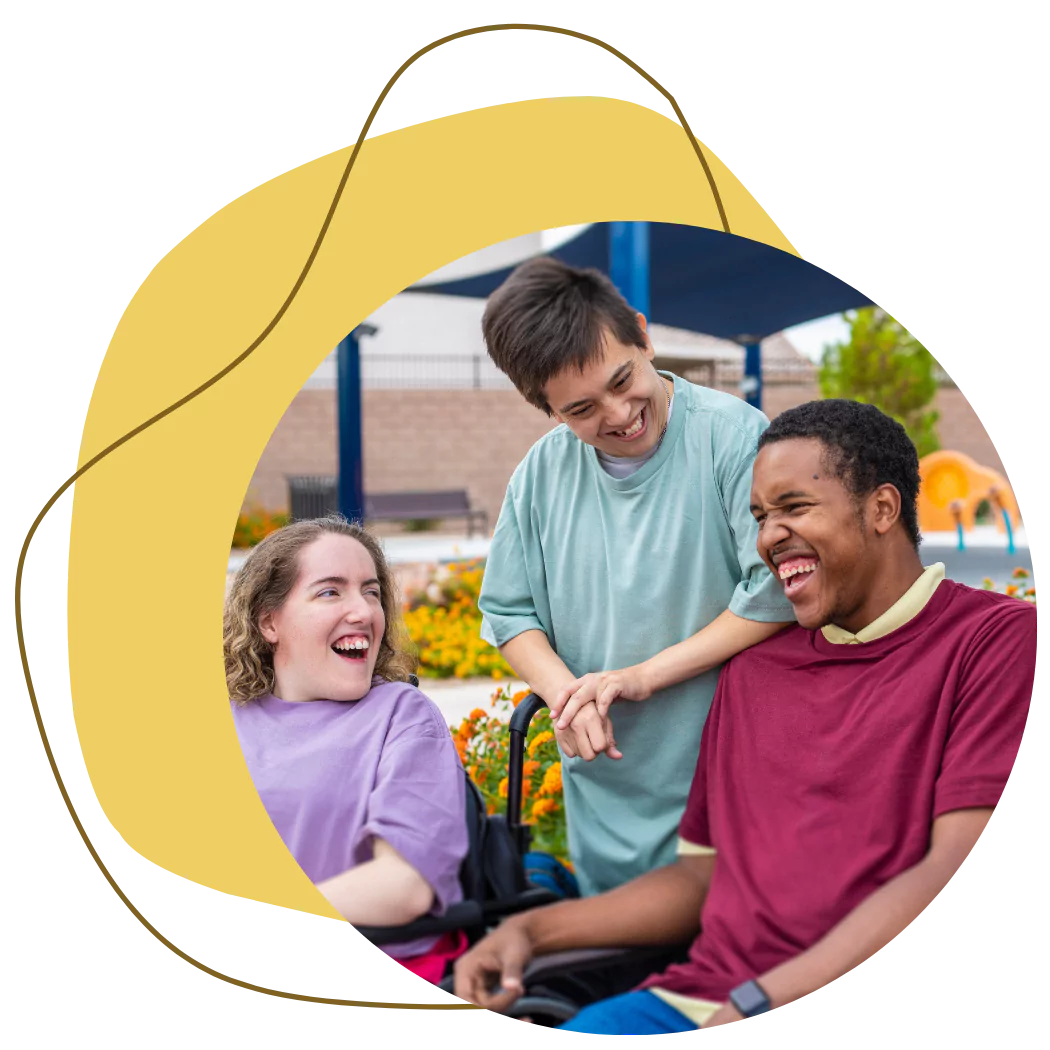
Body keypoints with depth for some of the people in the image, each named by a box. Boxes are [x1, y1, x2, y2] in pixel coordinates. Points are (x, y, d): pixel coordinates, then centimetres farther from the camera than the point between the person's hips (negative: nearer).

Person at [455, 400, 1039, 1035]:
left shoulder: (995, 637, -2)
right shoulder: (754, 667, 18)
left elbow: (961, 870, -12)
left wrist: (762, 1001, -18)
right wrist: (532, 930, 8)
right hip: (695, 999, 6)